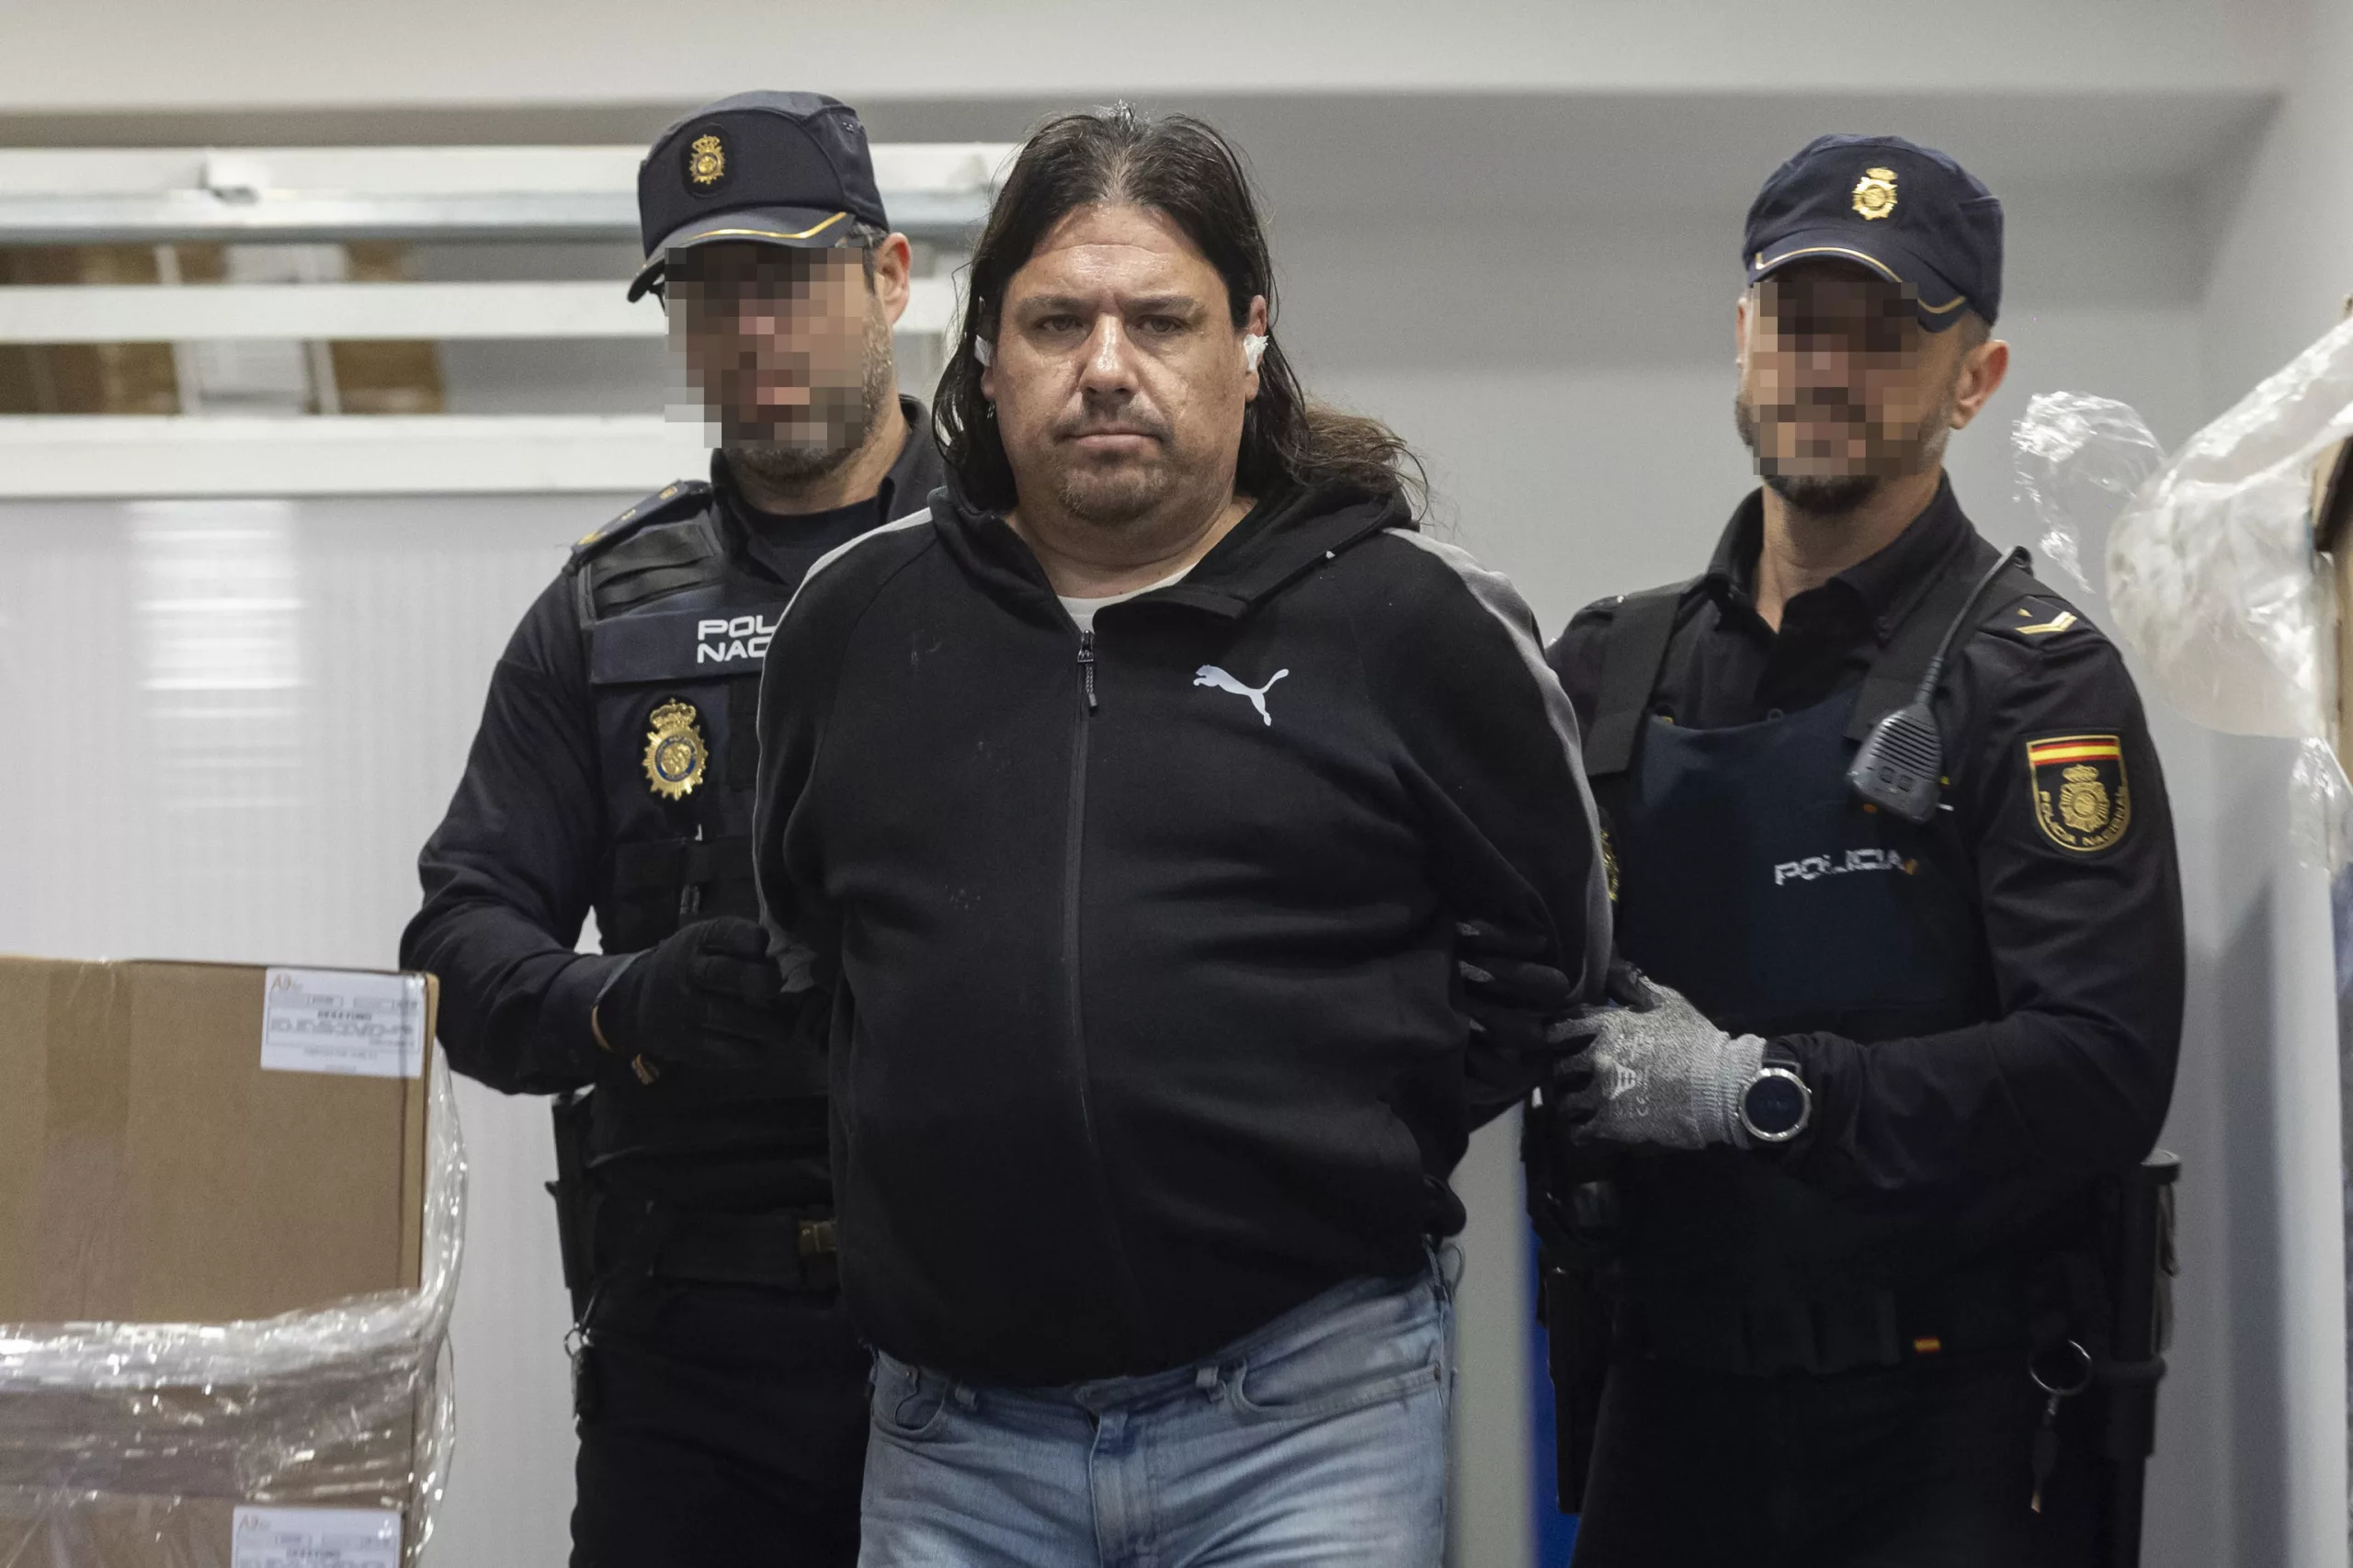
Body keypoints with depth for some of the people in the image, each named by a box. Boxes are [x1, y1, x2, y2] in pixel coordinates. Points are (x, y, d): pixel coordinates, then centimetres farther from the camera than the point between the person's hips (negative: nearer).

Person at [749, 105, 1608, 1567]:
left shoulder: (1417, 620, -1)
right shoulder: (855, 621, 8)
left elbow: (1555, 950, 9)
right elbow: (801, 942, 24)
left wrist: (1357, 1151, 4)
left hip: (1309, 1427, -3)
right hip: (954, 1437, 3)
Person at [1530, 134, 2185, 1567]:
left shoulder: (2036, 681, -6)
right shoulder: (1613, 669, 9)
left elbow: (2103, 1073, -17)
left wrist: (1754, 1087, -20)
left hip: (1945, 1429, -4)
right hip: (1675, 1396, 4)